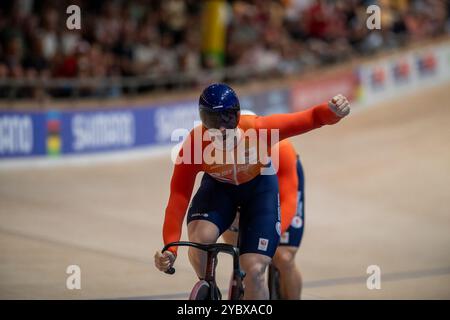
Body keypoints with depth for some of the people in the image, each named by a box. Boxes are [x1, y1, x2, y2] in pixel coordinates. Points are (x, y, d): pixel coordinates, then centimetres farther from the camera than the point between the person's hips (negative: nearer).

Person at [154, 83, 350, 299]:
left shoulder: (258, 130, -35)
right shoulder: (194, 146, -32)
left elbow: (312, 118, -35)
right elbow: (178, 198, -32)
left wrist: (333, 112, -59)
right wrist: (170, 248, -41)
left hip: (260, 186, 0)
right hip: (218, 187, 0)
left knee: (255, 270, -11)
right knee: (200, 238, -29)